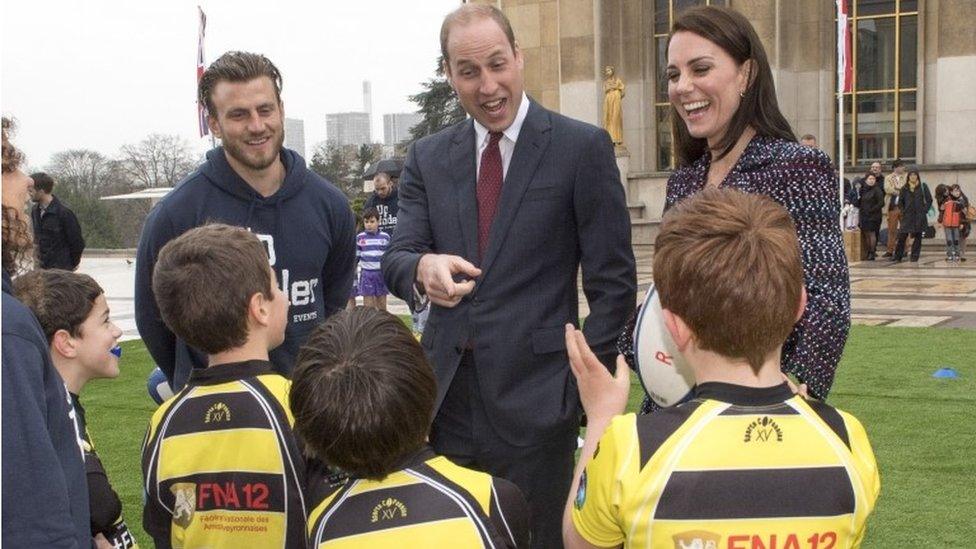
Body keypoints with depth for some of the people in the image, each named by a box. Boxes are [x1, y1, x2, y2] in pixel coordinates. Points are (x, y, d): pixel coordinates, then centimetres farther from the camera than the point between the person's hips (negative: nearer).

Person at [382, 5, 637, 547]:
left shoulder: (582, 147, -3)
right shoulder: (427, 157, 9)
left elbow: (613, 280, -2)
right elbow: (396, 257, 2)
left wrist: (587, 384, -7)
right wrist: (422, 268, -22)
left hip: (535, 396, -3)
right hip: (446, 397, 4)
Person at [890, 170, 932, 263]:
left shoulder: (923, 187, 3)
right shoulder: (905, 188, 9)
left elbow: (929, 200, 4)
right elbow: (900, 201, 16)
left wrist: (924, 210, -4)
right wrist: (902, 211, 5)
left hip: (919, 216, -1)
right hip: (907, 216, 1)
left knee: (917, 236, 2)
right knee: (902, 236, -3)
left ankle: (914, 256, 9)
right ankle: (897, 256, 2)